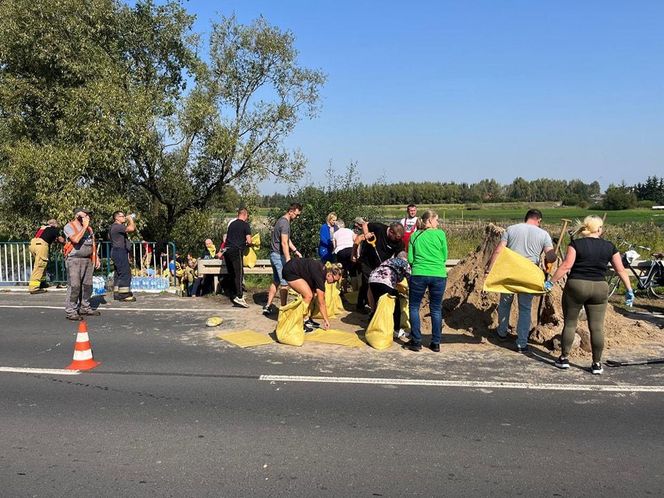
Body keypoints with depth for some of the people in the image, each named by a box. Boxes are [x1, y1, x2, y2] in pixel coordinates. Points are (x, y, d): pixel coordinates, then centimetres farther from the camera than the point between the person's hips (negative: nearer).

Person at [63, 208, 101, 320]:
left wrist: (96, 258, 14)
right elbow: (75, 239, -22)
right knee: (74, 286, -9)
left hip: (88, 260, 7)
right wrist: (84, 227, -15)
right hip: (74, 260, -7)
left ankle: (84, 308, 20)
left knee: (87, 285, 9)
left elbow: (93, 244, 22)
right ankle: (70, 311, -5)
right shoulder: (69, 227, -5)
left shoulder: (89, 228, 17)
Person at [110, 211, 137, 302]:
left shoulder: (120, 227, 21)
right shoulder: (116, 226, -13)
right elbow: (131, 228, -24)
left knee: (119, 274, 12)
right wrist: (130, 219, -10)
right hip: (119, 252, -11)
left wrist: (132, 220, 19)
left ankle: (117, 294, 15)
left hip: (120, 252, 11)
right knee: (125, 273, -12)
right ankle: (124, 295, -13)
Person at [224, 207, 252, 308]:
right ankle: (239, 296, -13)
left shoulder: (232, 224, 19)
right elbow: (249, 241, -5)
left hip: (226, 250, 7)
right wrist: (248, 244, 15)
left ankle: (235, 294, 19)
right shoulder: (245, 225, 0)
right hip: (236, 250, -7)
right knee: (239, 273, -7)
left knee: (232, 273, 12)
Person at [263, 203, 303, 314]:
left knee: (275, 282, 14)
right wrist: (288, 260, -24)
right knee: (284, 283, -4)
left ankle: (268, 306, 15)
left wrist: (296, 251, 20)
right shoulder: (285, 223, -16)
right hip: (280, 256, -10)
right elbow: (284, 243, -22)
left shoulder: (281, 221, 16)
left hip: (274, 255, 10)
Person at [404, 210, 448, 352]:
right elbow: (445, 257, 5)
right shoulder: (440, 234, 2)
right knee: (436, 309, 11)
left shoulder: (414, 236, 6)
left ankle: (416, 342, 11)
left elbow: (410, 259, 5)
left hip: (419, 275, 0)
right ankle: (436, 343, 15)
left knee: (414, 307, 12)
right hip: (439, 275, 0)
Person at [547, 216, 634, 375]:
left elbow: (566, 266, -12)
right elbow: (621, 270, 7)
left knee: (570, 323, 9)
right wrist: (629, 290, 15)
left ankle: (564, 358, 14)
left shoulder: (576, 244, -3)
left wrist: (551, 282, -8)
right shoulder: (609, 247, 5)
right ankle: (597, 364, 11)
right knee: (597, 327, 6)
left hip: (576, 286, -2)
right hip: (599, 288, 2)